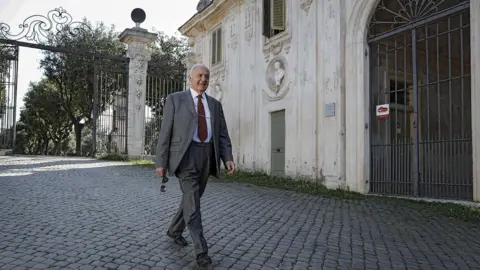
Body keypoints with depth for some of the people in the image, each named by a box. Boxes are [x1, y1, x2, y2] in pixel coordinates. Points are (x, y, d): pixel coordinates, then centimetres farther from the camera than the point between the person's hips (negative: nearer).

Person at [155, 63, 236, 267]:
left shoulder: (215, 104, 14)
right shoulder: (175, 99, 2)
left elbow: (222, 135, 9)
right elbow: (165, 132, -2)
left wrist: (228, 159, -5)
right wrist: (161, 162, -6)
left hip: (207, 156, 5)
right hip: (186, 155, -5)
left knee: (191, 199, 15)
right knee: (192, 203, -10)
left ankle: (174, 231, 38)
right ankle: (201, 250, -4)